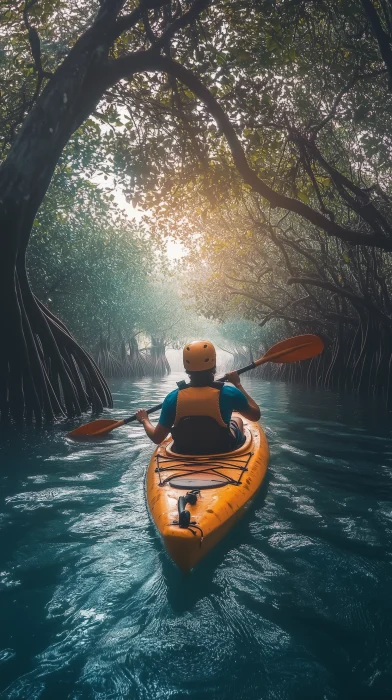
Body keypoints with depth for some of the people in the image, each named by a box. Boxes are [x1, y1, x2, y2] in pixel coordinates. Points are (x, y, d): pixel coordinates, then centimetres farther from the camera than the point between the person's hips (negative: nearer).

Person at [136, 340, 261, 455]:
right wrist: (238, 384, 3)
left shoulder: (173, 398, -19)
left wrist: (144, 420, 10)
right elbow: (255, 415, -5)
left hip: (184, 454, 2)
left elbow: (157, 438, -10)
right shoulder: (228, 393, -23)